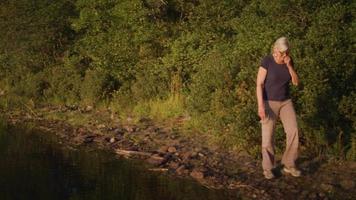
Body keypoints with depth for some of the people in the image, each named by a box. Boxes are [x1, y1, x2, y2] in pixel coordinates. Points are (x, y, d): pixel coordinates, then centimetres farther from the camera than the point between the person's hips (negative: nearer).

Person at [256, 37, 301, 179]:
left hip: (285, 102, 4)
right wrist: (260, 106, -25)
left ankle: (289, 165, 6)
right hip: (269, 102, -4)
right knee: (268, 137, -5)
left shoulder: (289, 61, -1)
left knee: (293, 132, -7)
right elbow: (259, 84, -17)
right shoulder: (266, 61, -16)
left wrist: (289, 65, -19)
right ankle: (267, 168, 12)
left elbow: (296, 82, -4)